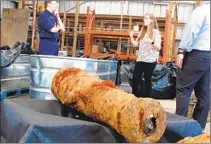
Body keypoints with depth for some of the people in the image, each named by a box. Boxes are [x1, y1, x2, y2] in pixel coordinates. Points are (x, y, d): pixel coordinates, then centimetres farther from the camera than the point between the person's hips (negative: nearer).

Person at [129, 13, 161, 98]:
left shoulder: (156, 32, -3)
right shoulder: (142, 32, 14)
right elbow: (135, 44, 13)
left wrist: (152, 42, -28)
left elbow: (158, 47, -10)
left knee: (147, 79, 0)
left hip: (150, 60, -5)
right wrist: (131, 37, -3)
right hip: (140, 59, 6)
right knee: (135, 78, 2)